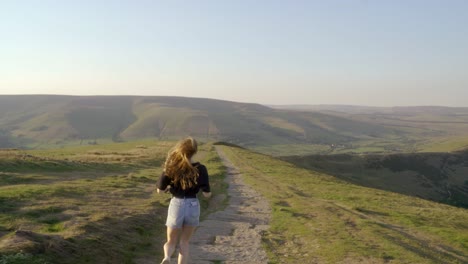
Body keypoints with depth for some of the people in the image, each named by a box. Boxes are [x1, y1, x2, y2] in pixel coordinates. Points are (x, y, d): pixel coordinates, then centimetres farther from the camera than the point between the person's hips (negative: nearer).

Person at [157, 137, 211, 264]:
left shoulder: (171, 167, -11)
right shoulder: (200, 169, -12)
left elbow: (160, 190, -3)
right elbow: (207, 194, -9)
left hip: (176, 206, 0)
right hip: (193, 206, 1)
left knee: (171, 242, 16)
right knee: (184, 242, 19)